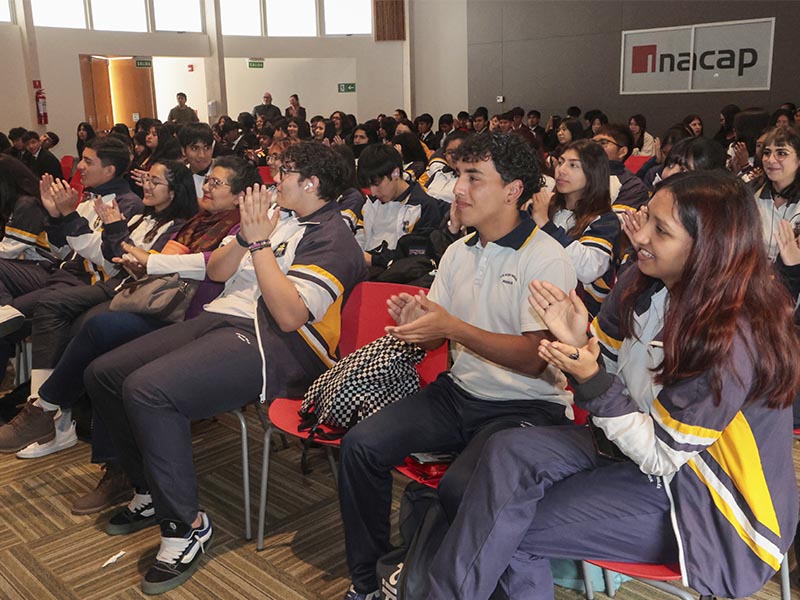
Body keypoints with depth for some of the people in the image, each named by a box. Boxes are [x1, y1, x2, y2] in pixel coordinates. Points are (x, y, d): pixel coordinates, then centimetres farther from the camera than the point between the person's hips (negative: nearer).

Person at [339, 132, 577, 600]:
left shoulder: (547, 259, -13)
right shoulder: (458, 252, 9)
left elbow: (535, 359, -20)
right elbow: (436, 338, 13)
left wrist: (454, 327, -26)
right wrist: (415, 323, -12)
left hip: (526, 406, -6)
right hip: (460, 391, 7)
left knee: (460, 488, -31)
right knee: (361, 446, -10)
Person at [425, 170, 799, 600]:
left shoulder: (731, 340, -28)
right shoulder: (643, 283, -7)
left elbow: (661, 455, -21)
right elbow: (611, 374, 6)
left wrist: (591, 380, -30)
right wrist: (578, 341, -15)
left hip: (695, 500, -7)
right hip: (637, 441, 7)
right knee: (510, 451, -16)